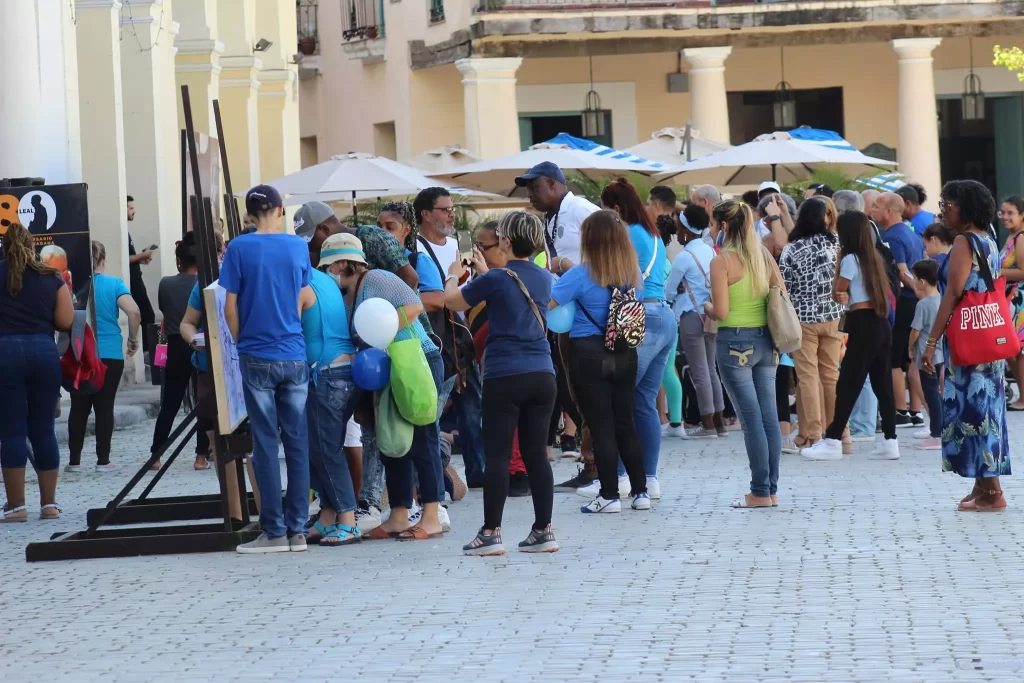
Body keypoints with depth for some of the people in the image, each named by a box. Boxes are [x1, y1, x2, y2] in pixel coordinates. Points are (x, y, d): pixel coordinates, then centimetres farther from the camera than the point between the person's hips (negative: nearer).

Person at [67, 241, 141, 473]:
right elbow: (134, 311, -15)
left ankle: (74, 461, 8)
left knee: (79, 408, 7)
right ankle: (103, 461, 2)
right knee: (104, 407, 3)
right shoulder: (114, 284, -3)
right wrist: (133, 338, -1)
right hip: (110, 355, -1)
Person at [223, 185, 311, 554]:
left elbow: (231, 307, -4)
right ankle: (297, 530, 6)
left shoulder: (240, 248, -5)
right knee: (297, 443, 5)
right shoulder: (298, 247, 3)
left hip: (257, 357, -2)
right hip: (295, 355, 2)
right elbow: (305, 300, 12)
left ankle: (274, 531, 1)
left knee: (265, 444, 1)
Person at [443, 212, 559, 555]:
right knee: (536, 454, 9)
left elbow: (452, 301, 6)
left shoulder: (496, 279, -9)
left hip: (505, 378, -5)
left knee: (497, 456, -1)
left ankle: (491, 533, -1)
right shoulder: (544, 279, 9)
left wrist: (453, 275, 26)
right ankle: (544, 531, 9)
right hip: (542, 376, 5)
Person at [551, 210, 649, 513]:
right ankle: (640, 491, 14)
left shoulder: (581, 275, -12)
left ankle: (609, 496, 2)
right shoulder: (633, 274, 5)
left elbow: (545, 304, -18)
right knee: (625, 424, 13)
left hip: (590, 356, -5)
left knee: (601, 428, 0)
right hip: (625, 355, 5)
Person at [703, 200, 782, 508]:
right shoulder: (764, 256, 7)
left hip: (736, 342, -6)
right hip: (765, 340, 6)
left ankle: (760, 492, -1)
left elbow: (721, 312, -14)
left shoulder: (721, 261, -11)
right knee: (769, 417, 7)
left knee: (751, 419, -4)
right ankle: (772, 488, 11)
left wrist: (706, 306, 7)